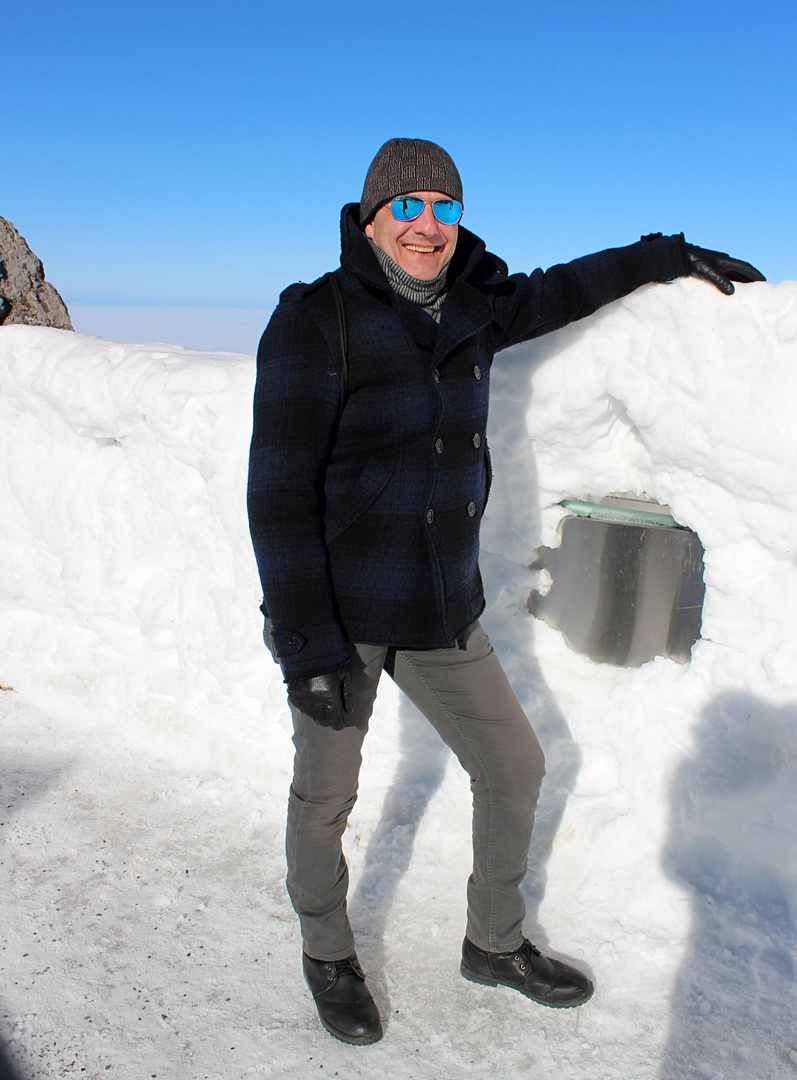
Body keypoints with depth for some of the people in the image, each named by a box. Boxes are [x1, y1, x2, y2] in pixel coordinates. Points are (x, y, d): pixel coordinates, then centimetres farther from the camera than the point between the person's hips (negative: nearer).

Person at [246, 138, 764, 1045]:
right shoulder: (315, 322, -15)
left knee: (515, 772, 14)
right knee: (325, 798, 11)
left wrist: (671, 255, 31)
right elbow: (280, 492, -18)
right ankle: (327, 954, 40)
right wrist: (306, 647, -21)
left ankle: (494, 945, 38)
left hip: (442, 612, 6)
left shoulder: (467, 312, 3)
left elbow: (556, 295, 24)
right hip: (337, 611, -6)